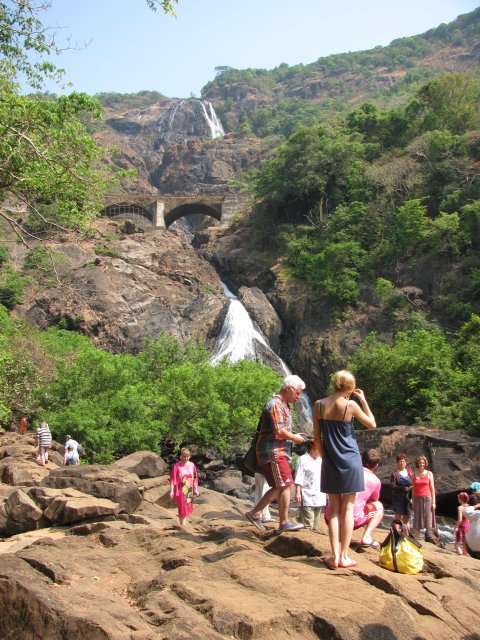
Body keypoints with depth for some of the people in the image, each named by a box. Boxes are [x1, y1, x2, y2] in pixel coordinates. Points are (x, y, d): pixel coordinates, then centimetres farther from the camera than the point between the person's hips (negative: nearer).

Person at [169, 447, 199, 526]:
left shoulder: (192, 465, 1)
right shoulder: (177, 466, -11)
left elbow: (195, 478, 8)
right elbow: (172, 479, -10)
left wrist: (196, 489, 9)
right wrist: (171, 491, -12)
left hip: (189, 490, 4)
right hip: (181, 491, -4)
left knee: (188, 507, 14)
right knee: (182, 508, -3)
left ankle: (184, 523, 30)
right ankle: (182, 525, 7)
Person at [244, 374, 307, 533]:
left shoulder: (283, 405, 18)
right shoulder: (275, 404, -16)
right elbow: (279, 431, -23)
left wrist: (295, 435, 8)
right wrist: (294, 438, -8)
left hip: (277, 451, 10)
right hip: (272, 451, -10)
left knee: (279, 487, 12)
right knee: (285, 485, -6)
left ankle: (255, 513, 15)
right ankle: (284, 523, 2)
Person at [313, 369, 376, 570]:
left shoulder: (319, 405, -3)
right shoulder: (351, 405, -11)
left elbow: (317, 437, 1)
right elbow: (372, 424, 4)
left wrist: (324, 457, 13)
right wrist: (363, 400, 7)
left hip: (330, 462, 2)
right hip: (350, 461, -2)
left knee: (334, 509, 9)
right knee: (348, 508, 5)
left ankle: (335, 556, 4)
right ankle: (344, 557, 6)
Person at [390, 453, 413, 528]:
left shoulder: (410, 472, 8)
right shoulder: (395, 474, -3)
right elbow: (392, 486, -10)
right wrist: (405, 489, -16)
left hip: (408, 498, 4)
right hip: (398, 499, -4)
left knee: (406, 519, 9)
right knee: (398, 517, -2)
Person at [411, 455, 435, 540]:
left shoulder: (429, 474, 2)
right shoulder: (414, 474, 8)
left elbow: (432, 488, 2)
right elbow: (413, 489, 10)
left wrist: (433, 502, -4)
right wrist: (413, 503, 7)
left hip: (427, 498, -2)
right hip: (417, 499, 2)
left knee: (428, 520, -2)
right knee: (417, 521, 2)